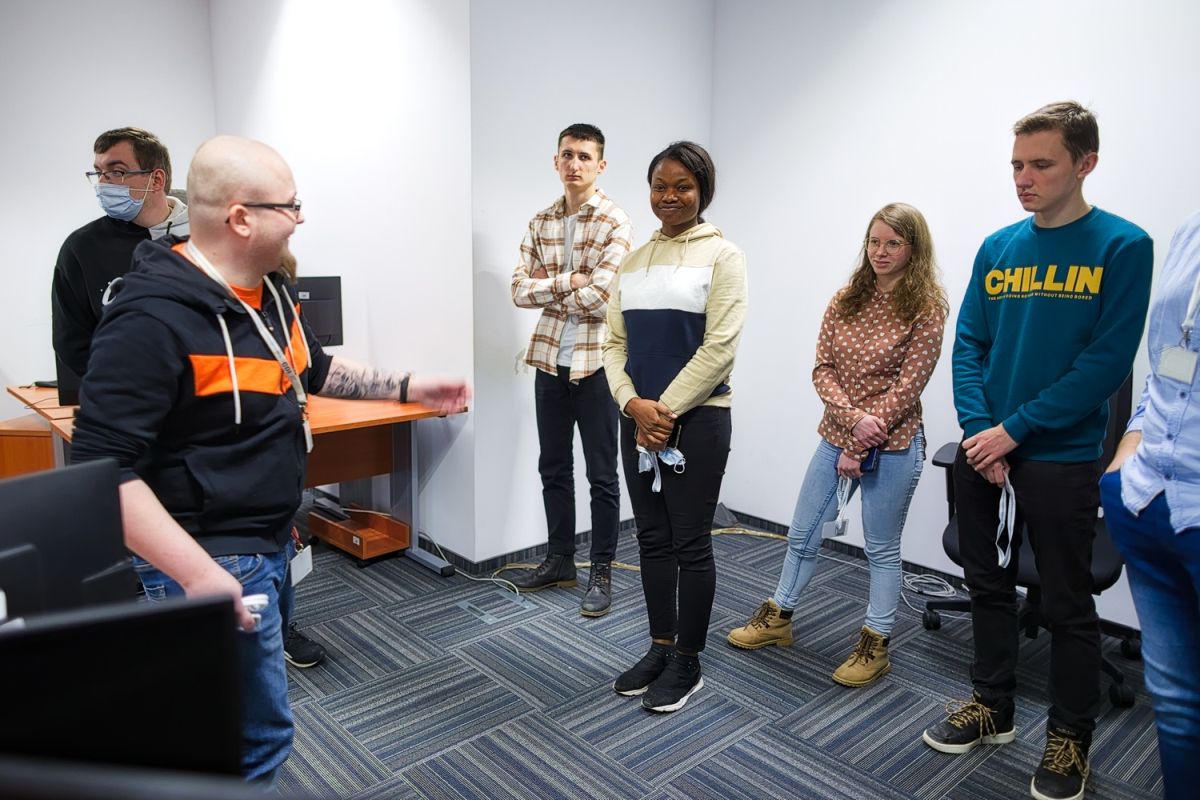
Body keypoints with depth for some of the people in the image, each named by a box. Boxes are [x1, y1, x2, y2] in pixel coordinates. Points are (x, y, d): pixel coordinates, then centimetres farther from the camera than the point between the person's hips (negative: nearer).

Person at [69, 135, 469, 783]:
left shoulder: (271, 292, 5)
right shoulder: (153, 317, -24)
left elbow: (314, 369, 21)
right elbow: (102, 468, -26)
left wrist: (408, 387, 14)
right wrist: (198, 574, -29)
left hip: (270, 547, 9)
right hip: (211, 563, -9)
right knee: (259, 736, 1)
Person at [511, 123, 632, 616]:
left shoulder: (615, 223, -9)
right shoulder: (540, 223, 8)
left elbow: (597, 298, -20)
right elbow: (520, 291, -1)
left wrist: (546, 291, -6)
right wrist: (568, 282, -14)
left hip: (595, 362, -5)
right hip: (550, 359, 6)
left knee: (601, 474, 5)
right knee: (553, 467, 15)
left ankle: (602, 571, 19)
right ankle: (560, 558, 31)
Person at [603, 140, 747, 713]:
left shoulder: (721, 254, -4)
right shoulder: (634, 260, 12)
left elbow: (720, 346, -12)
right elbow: (615, 341, 8)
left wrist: (665, 409, -14)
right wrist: (633, 404, -9)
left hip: (696, 419, -5)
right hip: (639, 418, 6)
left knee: (690, 544, 3)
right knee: (653, 539, 14)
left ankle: (687, 663, 20)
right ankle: (660, 649, 30)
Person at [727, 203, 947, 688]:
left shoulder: (927, 308, -9)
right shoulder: (847, 299, 4)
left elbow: (908, 386, -13)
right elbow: (822, 369, 0)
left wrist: (859, 449, -13)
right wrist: (855, 418, -17)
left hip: (893, 446, -5)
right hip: (836, 435, 5)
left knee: (882, 549, 9)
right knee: (802, 534, 15)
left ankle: (875, 645, 26)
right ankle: (779, 618, 34)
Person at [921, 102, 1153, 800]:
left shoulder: (1122, 246, -7)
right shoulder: (997, 247, 6)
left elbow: (1106, 362, -14)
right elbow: (968, 345, 4)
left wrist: (1014, 430, -16)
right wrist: (979, 430, -10)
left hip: (1062, 459, -4)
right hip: (982, 451, 5)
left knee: (1067, 606, 8)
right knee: (990, 585, 16)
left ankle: (1071, 737, 28)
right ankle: (993, 706, 34)